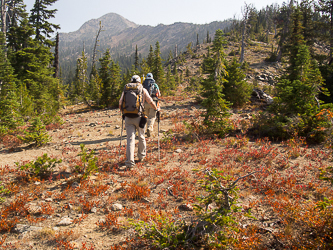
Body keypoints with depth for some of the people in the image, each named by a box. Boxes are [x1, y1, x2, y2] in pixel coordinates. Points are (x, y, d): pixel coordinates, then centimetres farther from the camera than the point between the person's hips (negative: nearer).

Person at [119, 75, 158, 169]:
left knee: (130, 139, 1)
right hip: (138, 117, -1)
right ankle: (141, 156, 36)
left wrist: (123, 112, 33)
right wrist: (156, 109, 28)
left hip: (128, 118, 1)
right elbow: (151, 102, 10)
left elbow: (120, 104, 14)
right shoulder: (143, 90, 4)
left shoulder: (125, 90, 9)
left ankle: (129, 162, -7)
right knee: (141, 137, 19)